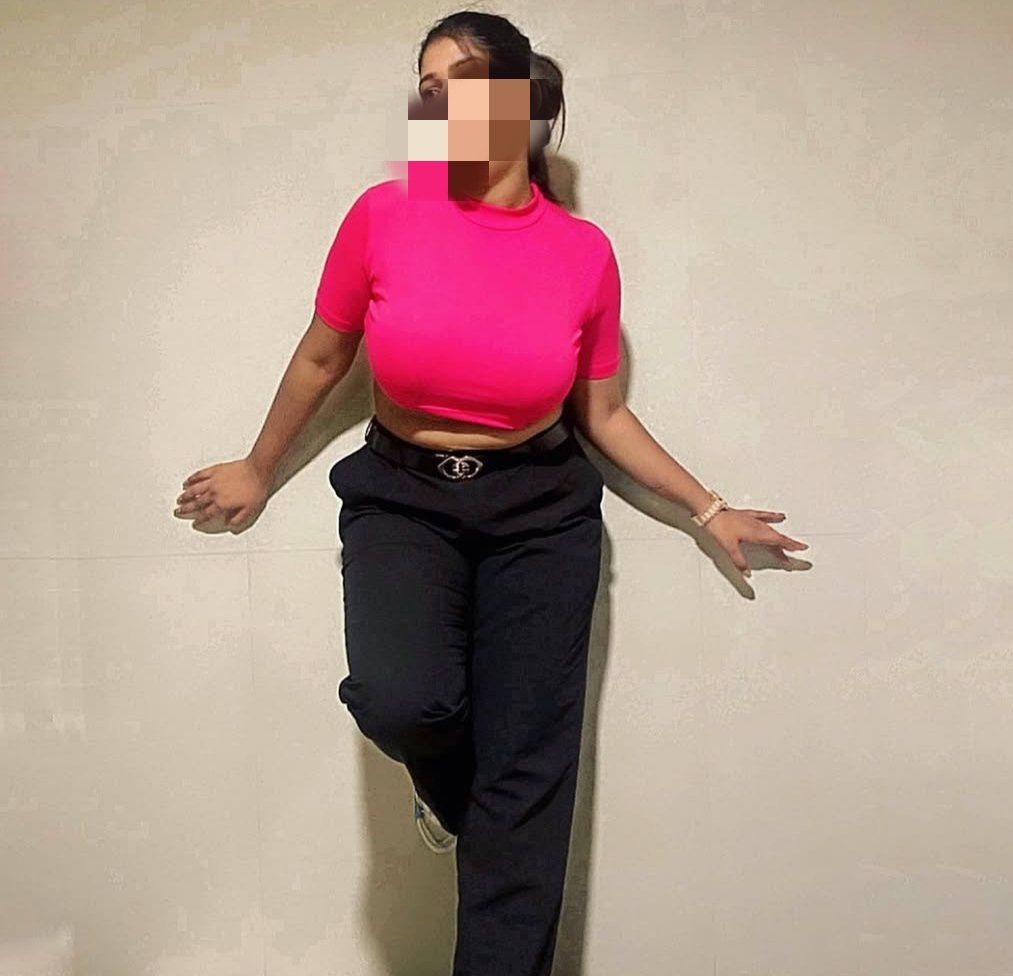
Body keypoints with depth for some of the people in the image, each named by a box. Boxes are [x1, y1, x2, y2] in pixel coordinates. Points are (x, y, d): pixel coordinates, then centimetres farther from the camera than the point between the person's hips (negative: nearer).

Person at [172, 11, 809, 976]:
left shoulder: (585, 253, -4)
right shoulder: (384, 214, -7)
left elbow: (601, 416, 8)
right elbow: (321, 358, 8)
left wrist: (706, 510, 11)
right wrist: (259, 470, 19)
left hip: (538, 511, 1)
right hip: (403, 500, 0)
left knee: (526, 774, -2)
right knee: (399, 699, -28)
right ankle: (448, 779, 11)